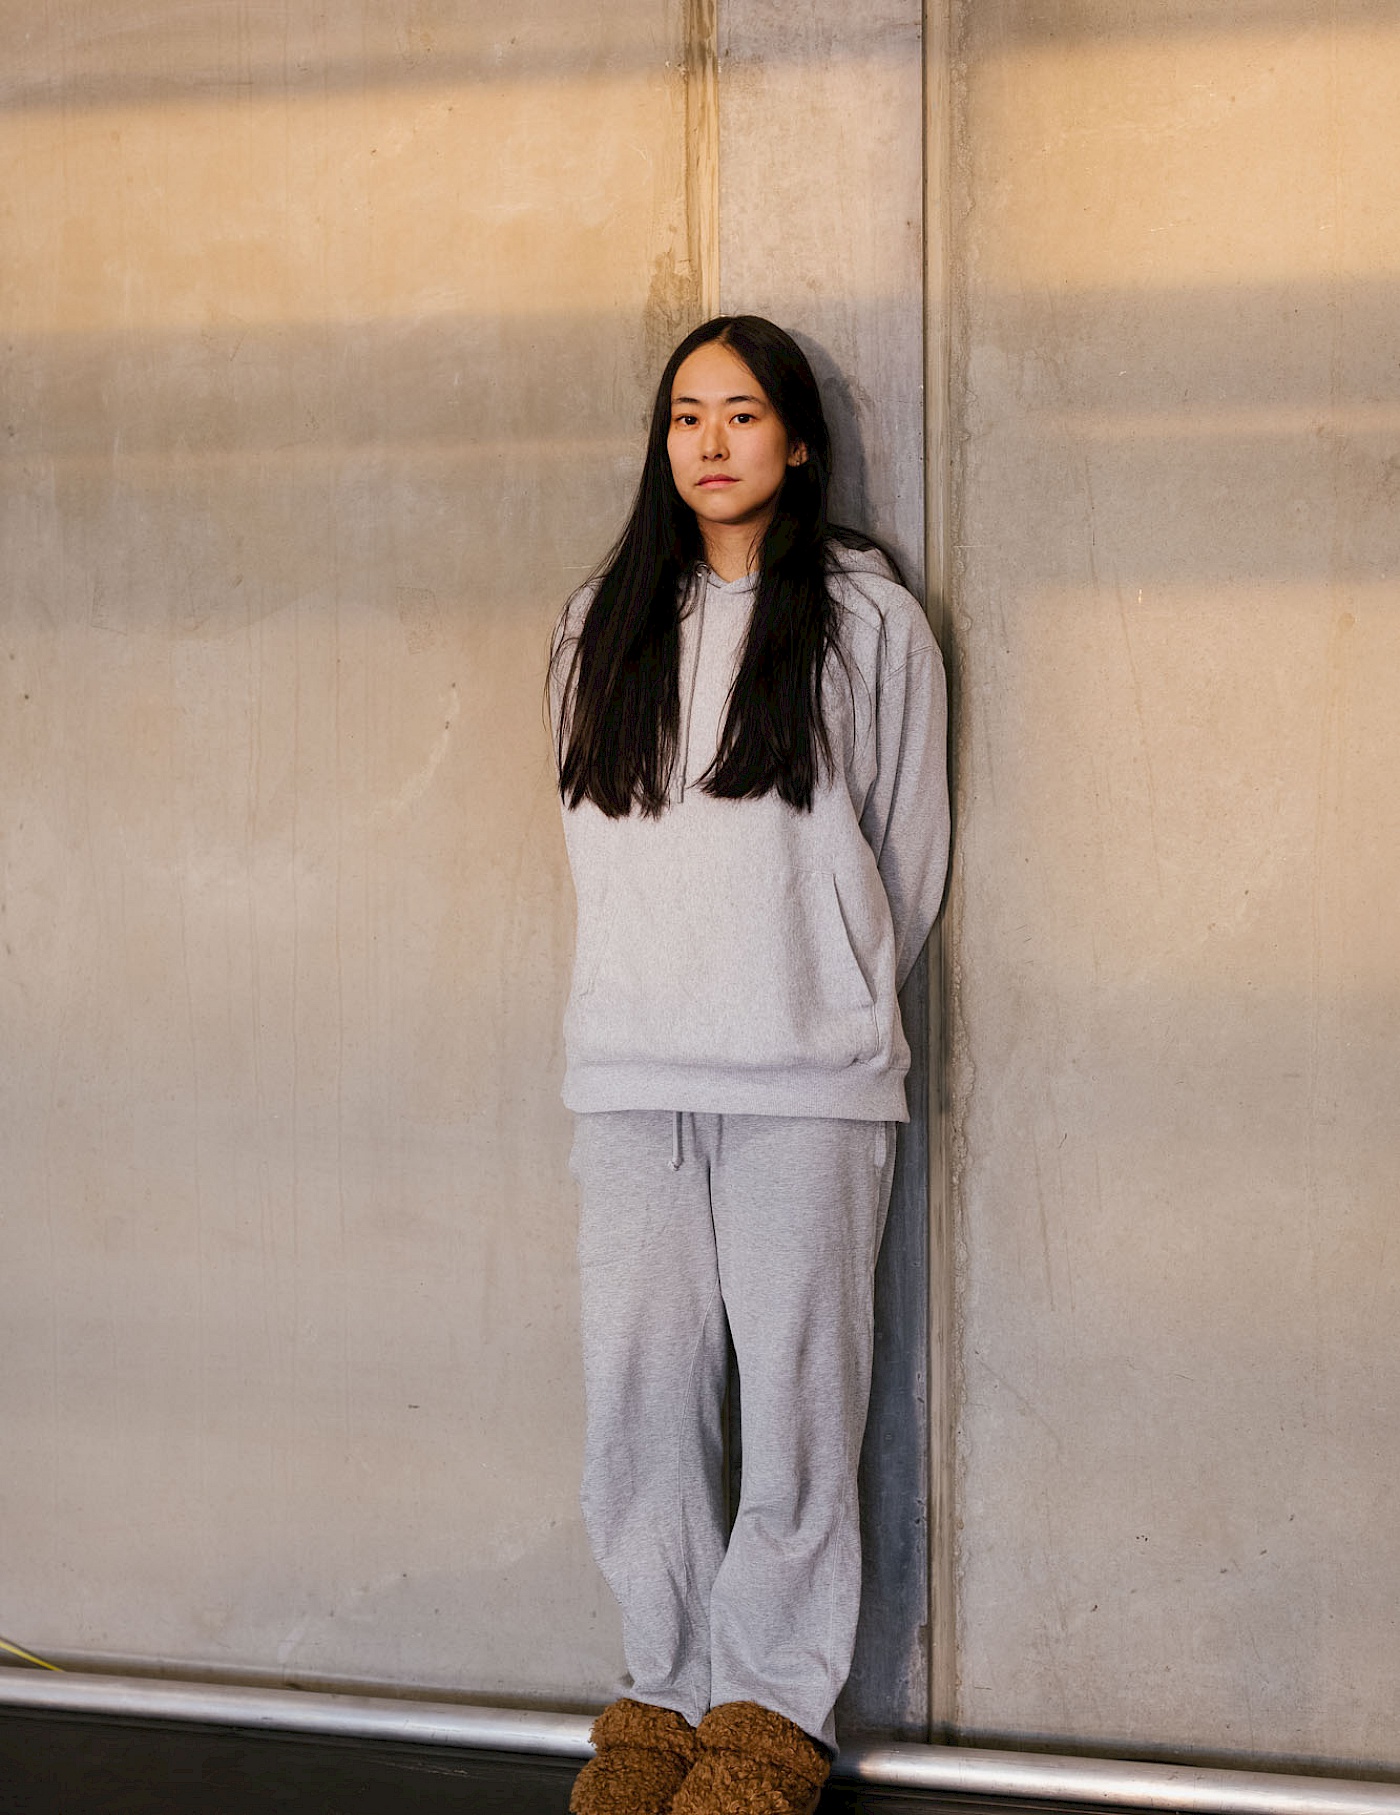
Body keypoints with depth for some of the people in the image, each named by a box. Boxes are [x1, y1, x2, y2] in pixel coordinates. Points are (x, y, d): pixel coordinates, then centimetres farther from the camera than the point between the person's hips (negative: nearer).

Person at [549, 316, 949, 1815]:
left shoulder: (868, 622, 4)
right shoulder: (602, 623, 14)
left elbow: (910, 854, 9)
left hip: (809, 1081, -3)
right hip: (629, 1071, 3)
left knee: (796, 1389, -1)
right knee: (638, 1385, 2)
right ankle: (666, 1684, 17)